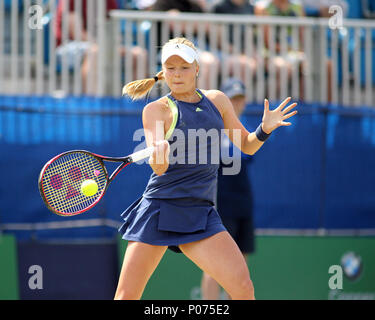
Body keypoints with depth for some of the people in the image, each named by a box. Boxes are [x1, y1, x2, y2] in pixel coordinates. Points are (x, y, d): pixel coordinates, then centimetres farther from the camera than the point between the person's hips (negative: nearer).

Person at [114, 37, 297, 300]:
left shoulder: (217, 100, 12)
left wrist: (265, 129, -1)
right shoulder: (156, 110, 0)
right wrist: (158, 156, -35)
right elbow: (158, 167, -11)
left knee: (242, 286, -16)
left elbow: (247, 146, 21)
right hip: (159, 208, -3)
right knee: (126, 296, -6)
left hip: (200, 215, 3)